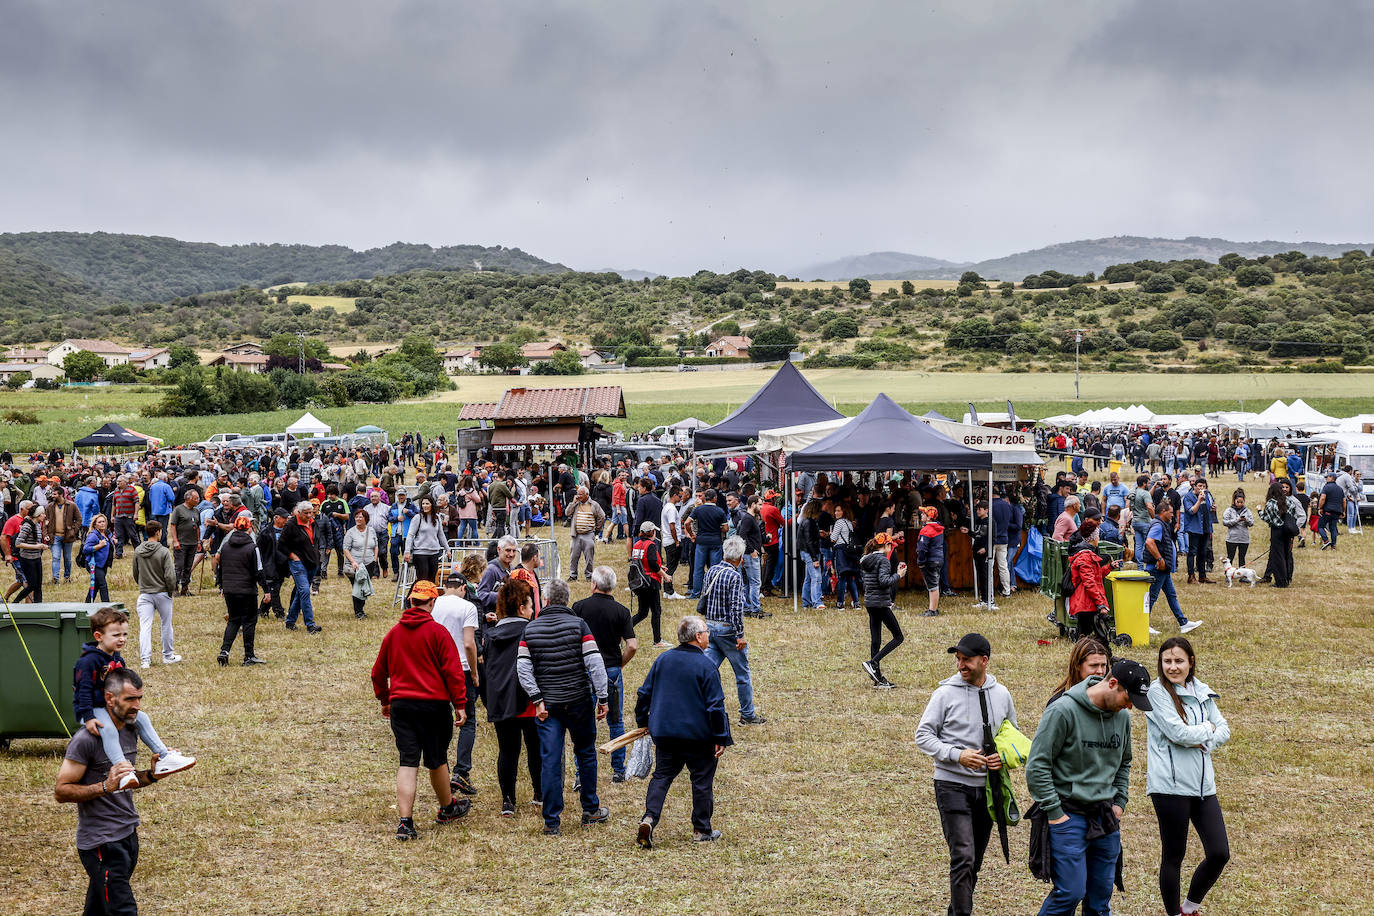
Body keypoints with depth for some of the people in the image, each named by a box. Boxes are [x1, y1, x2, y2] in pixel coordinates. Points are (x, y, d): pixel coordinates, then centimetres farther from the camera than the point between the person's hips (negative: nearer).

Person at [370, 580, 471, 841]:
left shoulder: (393, 633, 7)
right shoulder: (438, 632, -7)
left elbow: (378, 672, 16)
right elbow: (453, 671, -10)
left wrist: (384, 700, 30)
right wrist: (460, 705, -4)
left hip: (400, 704, 3)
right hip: (434, 703, -3)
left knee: (408, 762, 0)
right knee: (437, 760, 14)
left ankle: (405, 821, -10)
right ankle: (447, 808, 34)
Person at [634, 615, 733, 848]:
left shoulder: (663, 660, 4)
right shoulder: (705, 666, -13)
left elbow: (644, 693, 10)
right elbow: (716, 706, -13)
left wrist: (642, 721, 23)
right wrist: (721, 738, -7)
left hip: (664, 732, 4)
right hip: (698, 736, -4)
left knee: (662, 776, 12)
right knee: (702, 780, 9)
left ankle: (649, 818, -8)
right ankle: (702, 830, 16)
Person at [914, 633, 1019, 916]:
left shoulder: (1001, 694, 6)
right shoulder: (946, 693, -7)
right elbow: (923, 735, -5)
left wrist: (1005, 756, -3)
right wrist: (957, 755, -18)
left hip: (987, 786, 5)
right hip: (952, 784, -5)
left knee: (975, 861, 13)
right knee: (963, 858, -15)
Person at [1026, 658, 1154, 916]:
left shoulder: (1122, 716, 7)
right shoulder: (1064, 711, -14)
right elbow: (1037, 766, -13)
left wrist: (1120, 801, 12)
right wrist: (1054, 813, -13)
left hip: (1107, 817, 6)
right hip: (1069, 815, -6)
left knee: (1101, 895, 9)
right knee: (1071, 892, -10)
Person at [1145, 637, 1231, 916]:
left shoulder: (1201, 692, 11)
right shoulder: (1158, 692, -8)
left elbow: (1224, 731, 10)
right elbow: (1178, 732, -18)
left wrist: (1198, 740, -8)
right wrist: (1207, 728, -1)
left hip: (1203, 785, 6)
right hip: (1171, 786, -6)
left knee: (1219, 853, 3)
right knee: (1173, 856, 4)